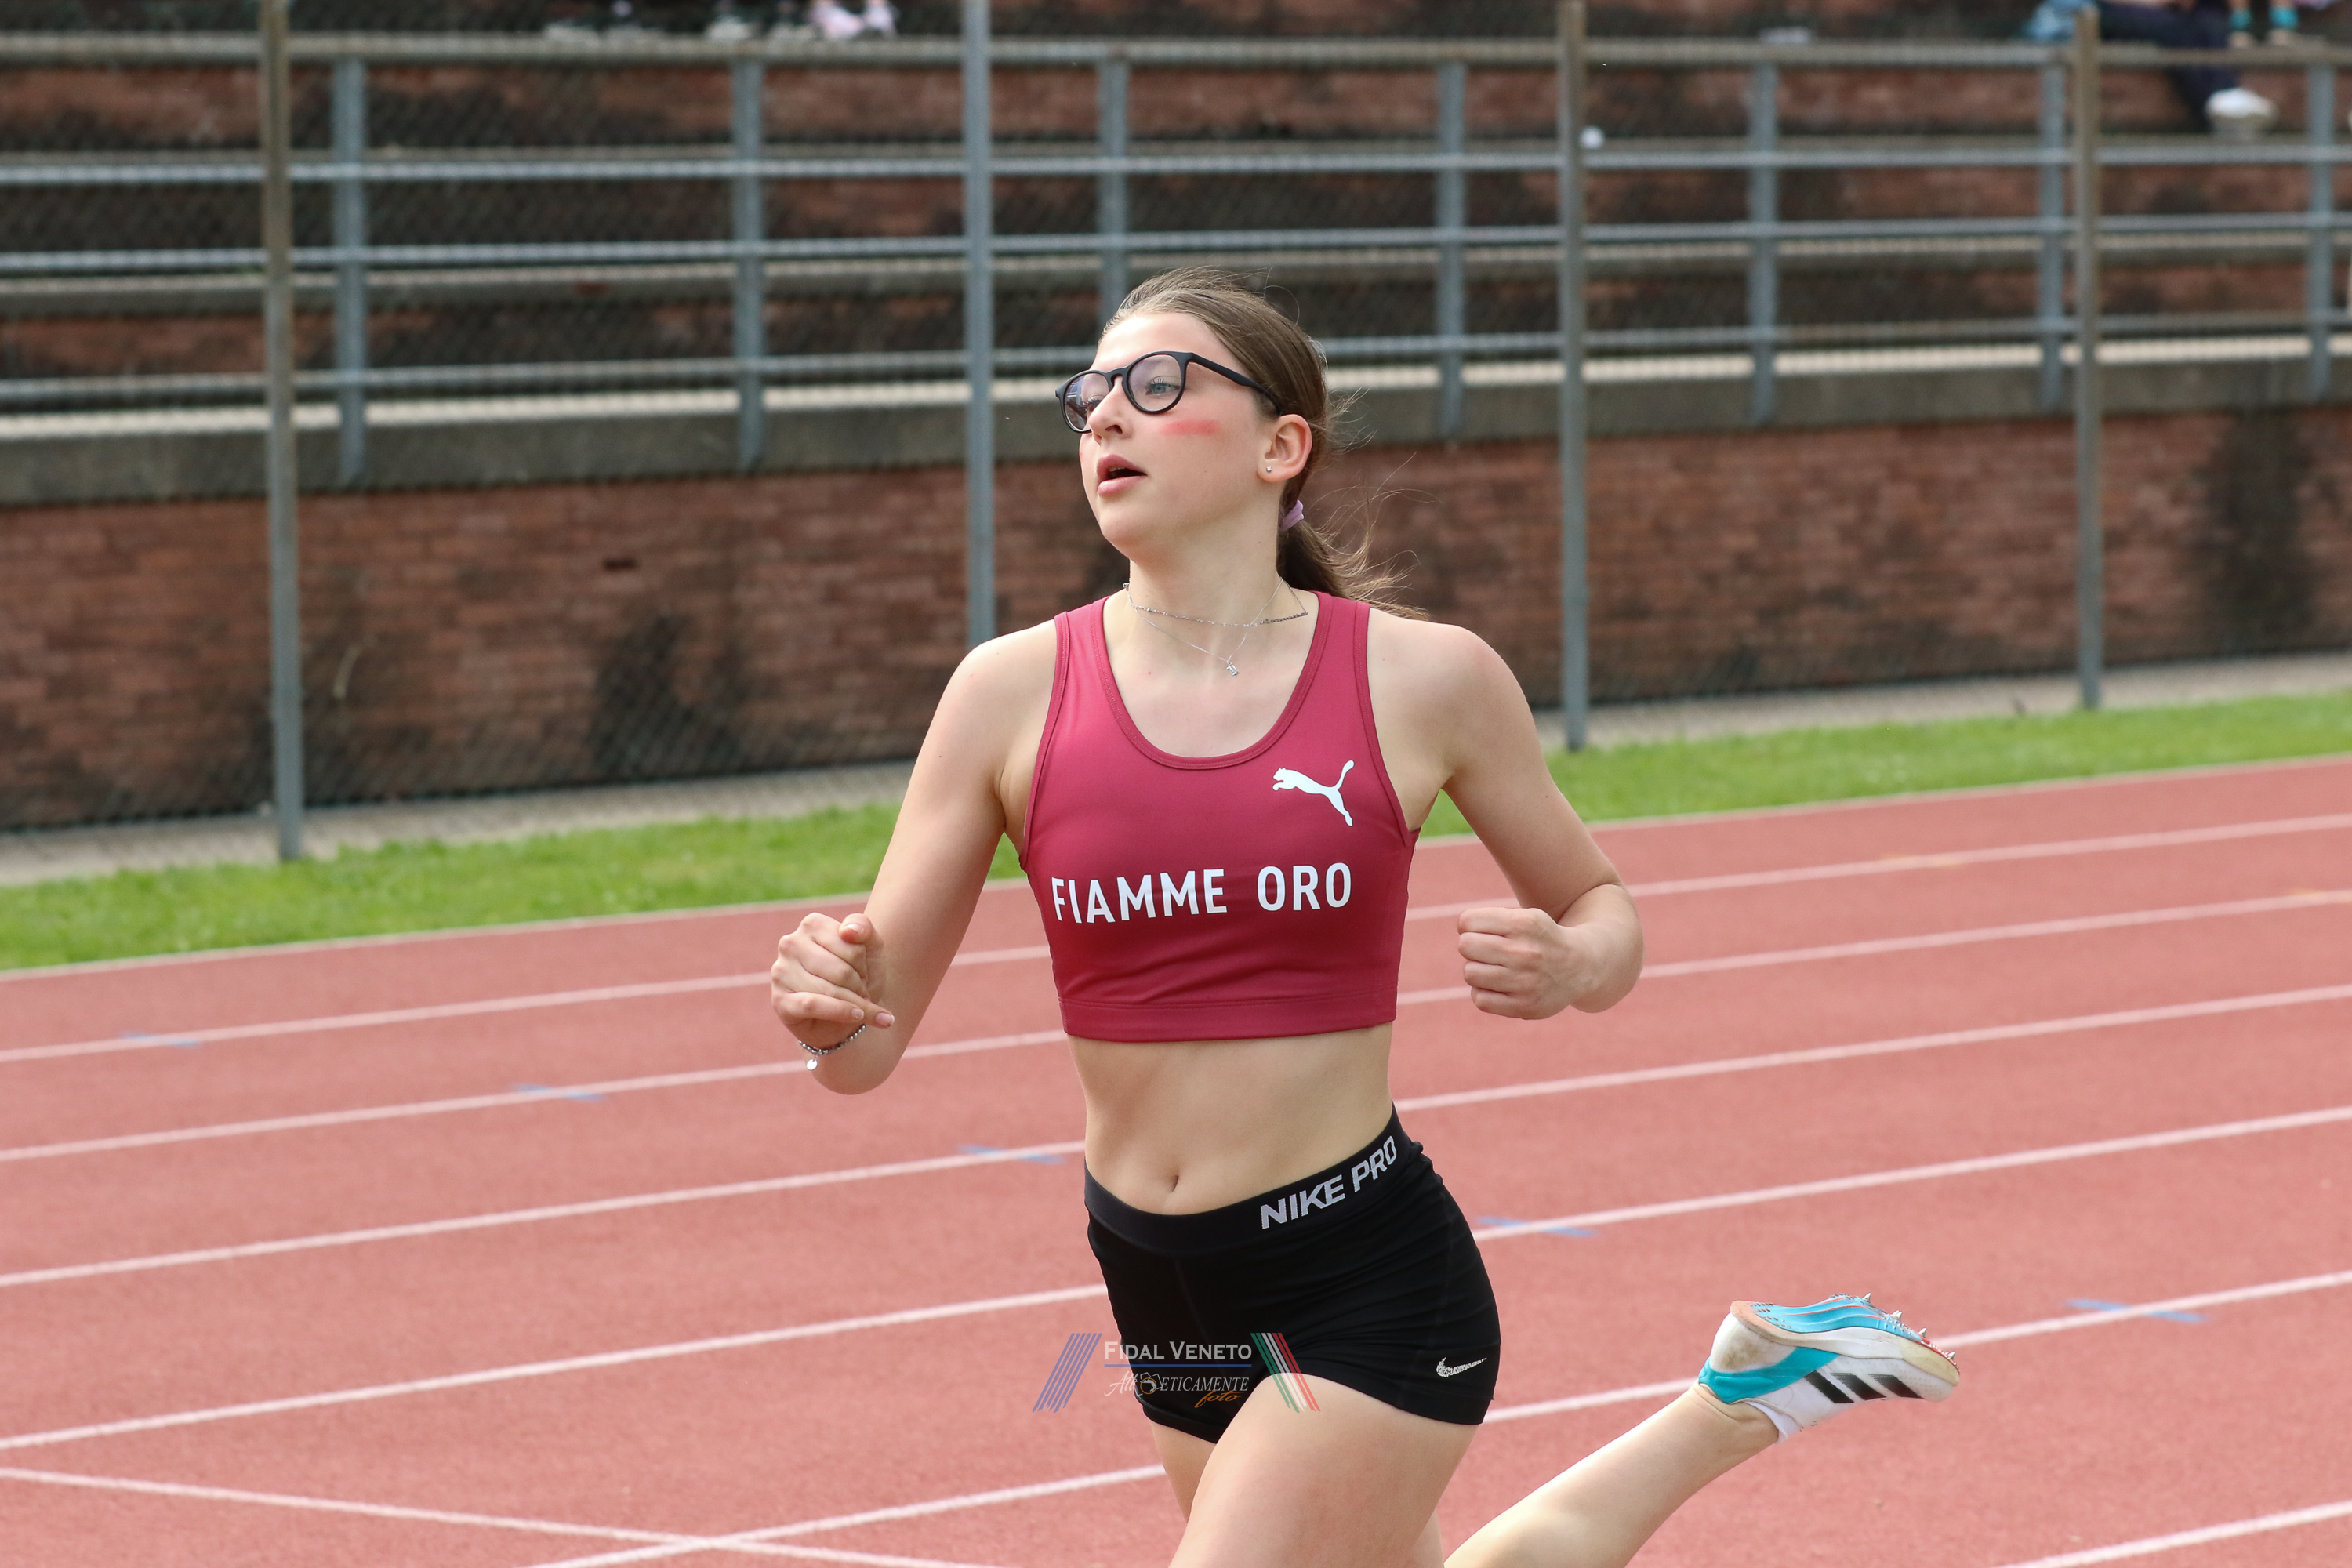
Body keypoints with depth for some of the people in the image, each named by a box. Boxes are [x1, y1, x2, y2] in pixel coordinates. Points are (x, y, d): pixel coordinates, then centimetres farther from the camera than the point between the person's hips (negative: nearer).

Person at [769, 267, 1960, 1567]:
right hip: (1169, 1305, 4)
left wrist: (1570, 966, -14)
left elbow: (1598, 904, 9)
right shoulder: (1014, 694, -3)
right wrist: (825, 1007, -26)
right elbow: (869, 1045, -2)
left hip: (1369, 1281, -4)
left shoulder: (1424, 680, -7)